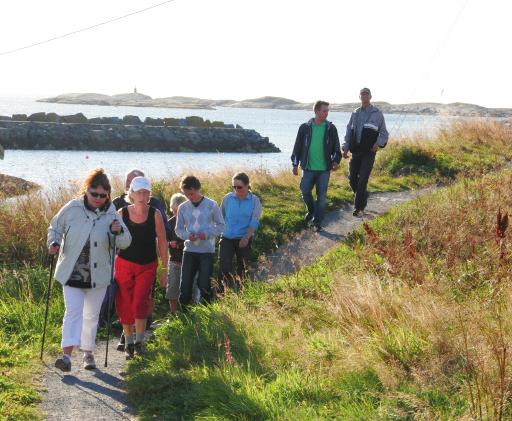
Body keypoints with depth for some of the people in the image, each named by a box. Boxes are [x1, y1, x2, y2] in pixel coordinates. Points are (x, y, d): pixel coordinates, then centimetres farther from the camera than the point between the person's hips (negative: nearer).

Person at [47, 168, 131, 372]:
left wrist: (119, 232, -23)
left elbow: (125, 243, -1)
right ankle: (67, 355, -16)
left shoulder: (111, 215, -3)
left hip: (97, 275, 2)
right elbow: (55, 227, 9)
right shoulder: (72, 208, -5)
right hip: (72, 273, -1)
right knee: (73, 312, -11)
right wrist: (53, 242, -11)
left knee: (91, 315, 12)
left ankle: (88, 353, 27)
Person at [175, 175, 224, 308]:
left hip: (207, 251, -2)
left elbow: (221, 225, 2)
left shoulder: (211, 205, -2)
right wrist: (187, 235, -12)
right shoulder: (183, 207, 4)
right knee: (185, 284, 0)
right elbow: (178, 229, 9)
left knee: (204, 285, 0)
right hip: (189, 250, 2)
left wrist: (208, 233, -16)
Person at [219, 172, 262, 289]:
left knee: (242, 269, 11)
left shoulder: (254, 200, -4)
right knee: (224, 266, -12)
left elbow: (254, 222, -8)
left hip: (244, 240, -1)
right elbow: (220, 217, 10)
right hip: (227, 238, 1)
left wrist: (246, 237, -19)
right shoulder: (227, 198, 0)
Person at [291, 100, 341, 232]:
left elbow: (336, 147, 5)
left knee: (321, 196, 2)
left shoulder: (331, 128, 0)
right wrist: (295, 164, 3)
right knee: (305, 191, 3)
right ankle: (311, 211, 31)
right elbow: (297, 147, 4)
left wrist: (336, 161, -11)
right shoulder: (305, 127, -1)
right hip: (308, 168, 0)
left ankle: (318, 222, 12)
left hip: (324, 169, 0)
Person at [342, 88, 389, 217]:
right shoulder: (355, 114, 16)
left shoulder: (377, 113, 3)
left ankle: (359, 208, -4)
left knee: (362, 179, -9)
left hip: (369, 152, -4)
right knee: (352, 178, 1)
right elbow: (349, 132, 18)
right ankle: (363, 197, 27)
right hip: (356, 151, 4)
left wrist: (378, 143, -13)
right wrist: (346, 148, 6)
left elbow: (383, 132, 5)